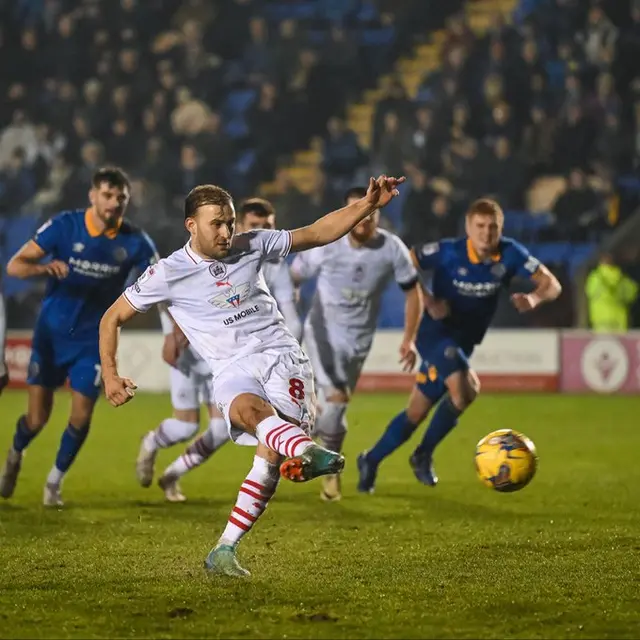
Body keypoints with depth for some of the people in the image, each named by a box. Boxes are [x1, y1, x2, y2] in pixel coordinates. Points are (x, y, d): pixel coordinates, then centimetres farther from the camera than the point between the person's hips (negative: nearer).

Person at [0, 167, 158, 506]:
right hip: (51, 334, -1)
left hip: (93, 340, 1)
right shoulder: (64, 225, -14)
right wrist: (44, 266, -39)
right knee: (37, 418, 1)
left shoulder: (135, 242, -11)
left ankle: (55, 481, 18)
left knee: (81, 415, -8)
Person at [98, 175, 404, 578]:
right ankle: (309, 452, -69)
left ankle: (224, 550, -19)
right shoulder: (168, 275, 4)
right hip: (233, 367, -2)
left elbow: (318, 233, 16)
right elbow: (113, 318, 13)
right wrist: (110, 375, 6)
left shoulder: (251, 246, 11)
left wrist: (369, 205, 7)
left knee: (270, 455, -21)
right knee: (248, 408, -39)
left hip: (280, 353, 2)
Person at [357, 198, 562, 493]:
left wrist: (533, 298, -31)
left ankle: (371, 461, 27)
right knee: (465, 390, -29)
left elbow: (551, 284, -8)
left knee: (416, 413, 9)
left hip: (463, 344, 5)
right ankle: (423, 455, -10)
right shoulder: (448, 252, -18)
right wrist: (428, 301, -23)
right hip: (436, 333, -5)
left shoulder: (510, 254, -9)